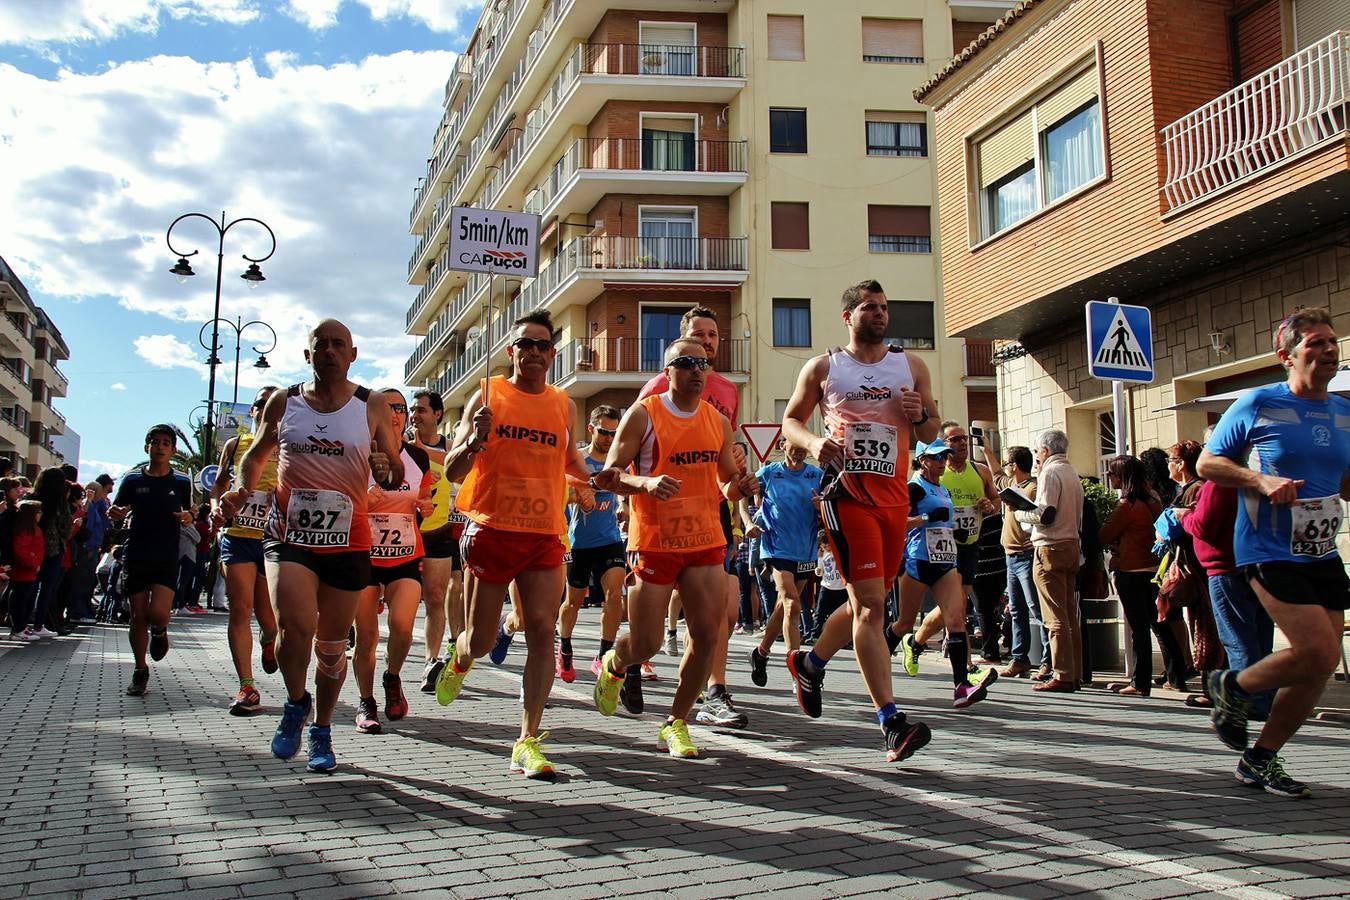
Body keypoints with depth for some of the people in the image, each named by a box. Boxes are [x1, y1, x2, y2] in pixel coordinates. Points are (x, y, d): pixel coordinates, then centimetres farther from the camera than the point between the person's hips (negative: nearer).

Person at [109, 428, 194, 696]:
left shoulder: (181, 482, 7)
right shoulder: (132, 480, 7)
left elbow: (188, 514, 16)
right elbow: (115, 517, 11)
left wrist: (188, 518, -8)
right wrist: (115, 515, -13)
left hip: (167, 558, -1)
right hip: (135, 556, 1)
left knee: (158, 613, -16)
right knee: (138, 616, 3)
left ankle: (159, 632, 20)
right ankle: (140, 671, 17)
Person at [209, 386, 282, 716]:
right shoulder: (234, 445, 11)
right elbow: (219, 483, 20)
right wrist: (216, 504, 0)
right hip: (237, 537, 2)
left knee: (267, 615, 1)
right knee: (240, 610, -5)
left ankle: (268, 640, 40)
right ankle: (246, 687, 0)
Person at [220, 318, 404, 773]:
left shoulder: (373, 406, 1)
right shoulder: (283, 402, 4)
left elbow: (396, 475, 4)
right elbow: (256, 454, 17)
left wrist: (387, 472, -20)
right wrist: (242, 489, -3)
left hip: (347, 542, 1)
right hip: (288, 535, 0)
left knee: (332, 646, 10)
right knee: (295, 624, -23)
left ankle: (321, 730, 31)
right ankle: (296, 702, 7)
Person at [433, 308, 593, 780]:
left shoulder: (564, 405, 9)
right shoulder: (487, 395, 0)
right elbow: (453, 471, -2)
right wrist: (474, 440, -21)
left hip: (544, 536, 2)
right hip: (491, 531, -2)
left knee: (542, 632, -7)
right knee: (481, 639, 8)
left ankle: (528, 741, 1)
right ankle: (457, 664, 45)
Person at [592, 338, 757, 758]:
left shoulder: (719, 422, 10)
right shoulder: (642, 415, -6)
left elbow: (727, 483, 19)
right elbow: (608, 476, -8)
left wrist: (739, 486, -5)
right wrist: (647, 482, -26)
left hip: (706, 541, 5)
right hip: (653, 542, -4)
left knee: (708, 635, -3)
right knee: (645, 642, 1)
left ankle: (676, 723, 14)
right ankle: (614, 666, 38)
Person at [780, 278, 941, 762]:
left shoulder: (912, 366, 13)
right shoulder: (823, 368, 5)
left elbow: (932, 432, 17)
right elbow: (790, 419, 10)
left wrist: (919, 415, -7)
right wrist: (814, 442, -11)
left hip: (895, 498, 5)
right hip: (847, 494, -5)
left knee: (867, 600, 15)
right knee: (870, 605, -12)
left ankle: (809, 663, 40)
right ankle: (891, 722, -12)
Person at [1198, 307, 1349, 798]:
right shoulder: (1258, 404, -6)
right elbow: (1207, 463, -2)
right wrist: (1261, 480, -18)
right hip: (1270, 552, -7)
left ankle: (1261, 758, 20)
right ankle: (1233, 687, 11)